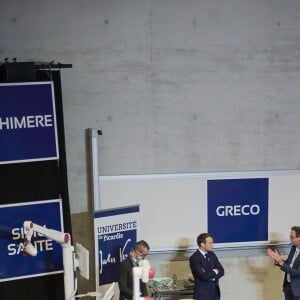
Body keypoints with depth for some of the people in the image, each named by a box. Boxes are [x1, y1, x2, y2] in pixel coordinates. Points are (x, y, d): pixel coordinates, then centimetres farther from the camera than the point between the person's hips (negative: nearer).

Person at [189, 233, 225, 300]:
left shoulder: (212, 254, 9)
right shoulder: (194, 258, -15)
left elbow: (221, 271, 6)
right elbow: (203, 276, -23)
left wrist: (211, 275, -13)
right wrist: (214, 272, -5)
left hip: (215, 291, 7)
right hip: (203, 293, -7)